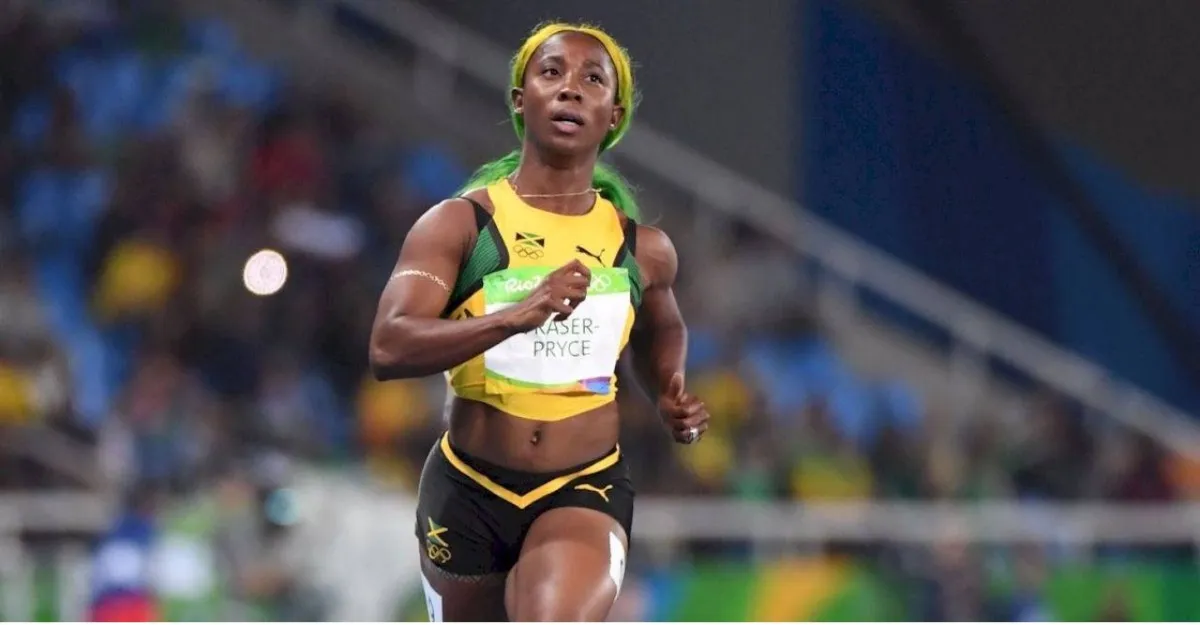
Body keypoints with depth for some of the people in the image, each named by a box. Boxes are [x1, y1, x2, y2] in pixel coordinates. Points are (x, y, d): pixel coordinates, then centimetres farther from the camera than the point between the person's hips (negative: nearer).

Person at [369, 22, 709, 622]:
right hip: (468, 488, 0)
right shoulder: (458, 225, -8)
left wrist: (671, 397, 6)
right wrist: (518, 315, -36)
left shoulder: (643, 250, 3)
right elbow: (388, 349, -23)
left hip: (586, 490, 0)